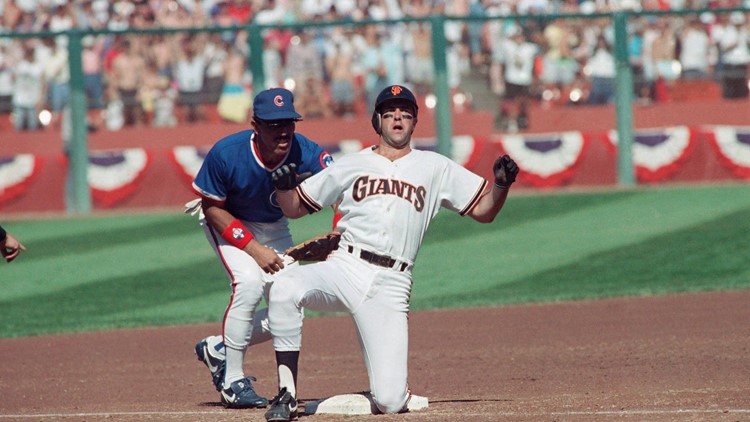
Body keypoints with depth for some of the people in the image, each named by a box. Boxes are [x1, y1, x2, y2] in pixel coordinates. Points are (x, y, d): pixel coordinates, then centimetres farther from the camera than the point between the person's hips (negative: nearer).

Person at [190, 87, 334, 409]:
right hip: (228, 224, -4)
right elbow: (212, 207, -19)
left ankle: (218, 347, 19)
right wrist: (254, 248, -26)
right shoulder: (226, 154, -33)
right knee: (249, 282, -27)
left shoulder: (306, 154, -30)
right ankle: (233, 382, -14)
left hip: (274, 227, 4)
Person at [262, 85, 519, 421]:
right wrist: (283, 185, -3)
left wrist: (502, 183, -5)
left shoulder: (436, 169, 16)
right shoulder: (351, 166, 16)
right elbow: (295, 208, 19)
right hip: (344, 268, 1)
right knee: (284, 289, -35)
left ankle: (392, 388, 26)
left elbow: (484, 210, 15)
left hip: (390, 287, -1)